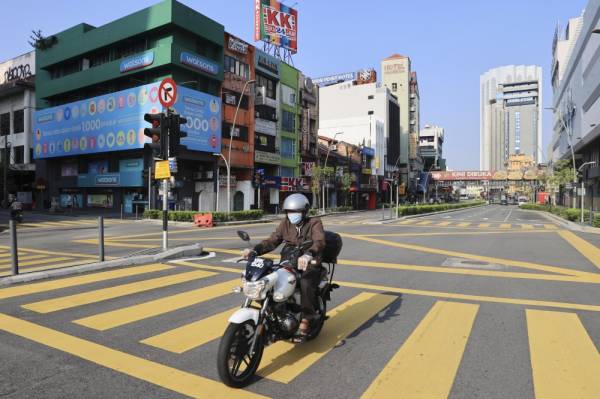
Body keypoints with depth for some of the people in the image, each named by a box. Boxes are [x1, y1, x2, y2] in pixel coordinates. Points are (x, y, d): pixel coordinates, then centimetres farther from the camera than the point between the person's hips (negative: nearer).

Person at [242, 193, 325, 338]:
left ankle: (306, 318, -15)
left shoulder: (314, 223, -6)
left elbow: (319, 242, -26)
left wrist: (308, 255, -48)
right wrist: (255, 250, -21)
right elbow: (272, 241, -2)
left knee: (305, 284, -34)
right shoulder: (285, 223, 8)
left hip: (309, 264, -5)